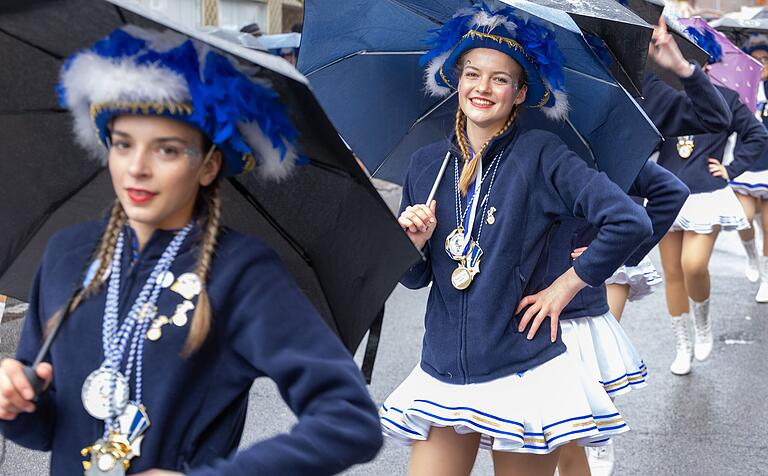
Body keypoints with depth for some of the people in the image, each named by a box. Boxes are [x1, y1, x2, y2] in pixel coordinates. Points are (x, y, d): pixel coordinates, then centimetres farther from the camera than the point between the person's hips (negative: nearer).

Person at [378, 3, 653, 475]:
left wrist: (566, 286, -8)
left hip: (524, 375, -3)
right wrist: (415, 242, -10)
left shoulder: (540, 153, -7)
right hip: (442, 376, 4)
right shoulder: (426, 164, 6)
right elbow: (415, 277, 11)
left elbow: (629, 222, -15)